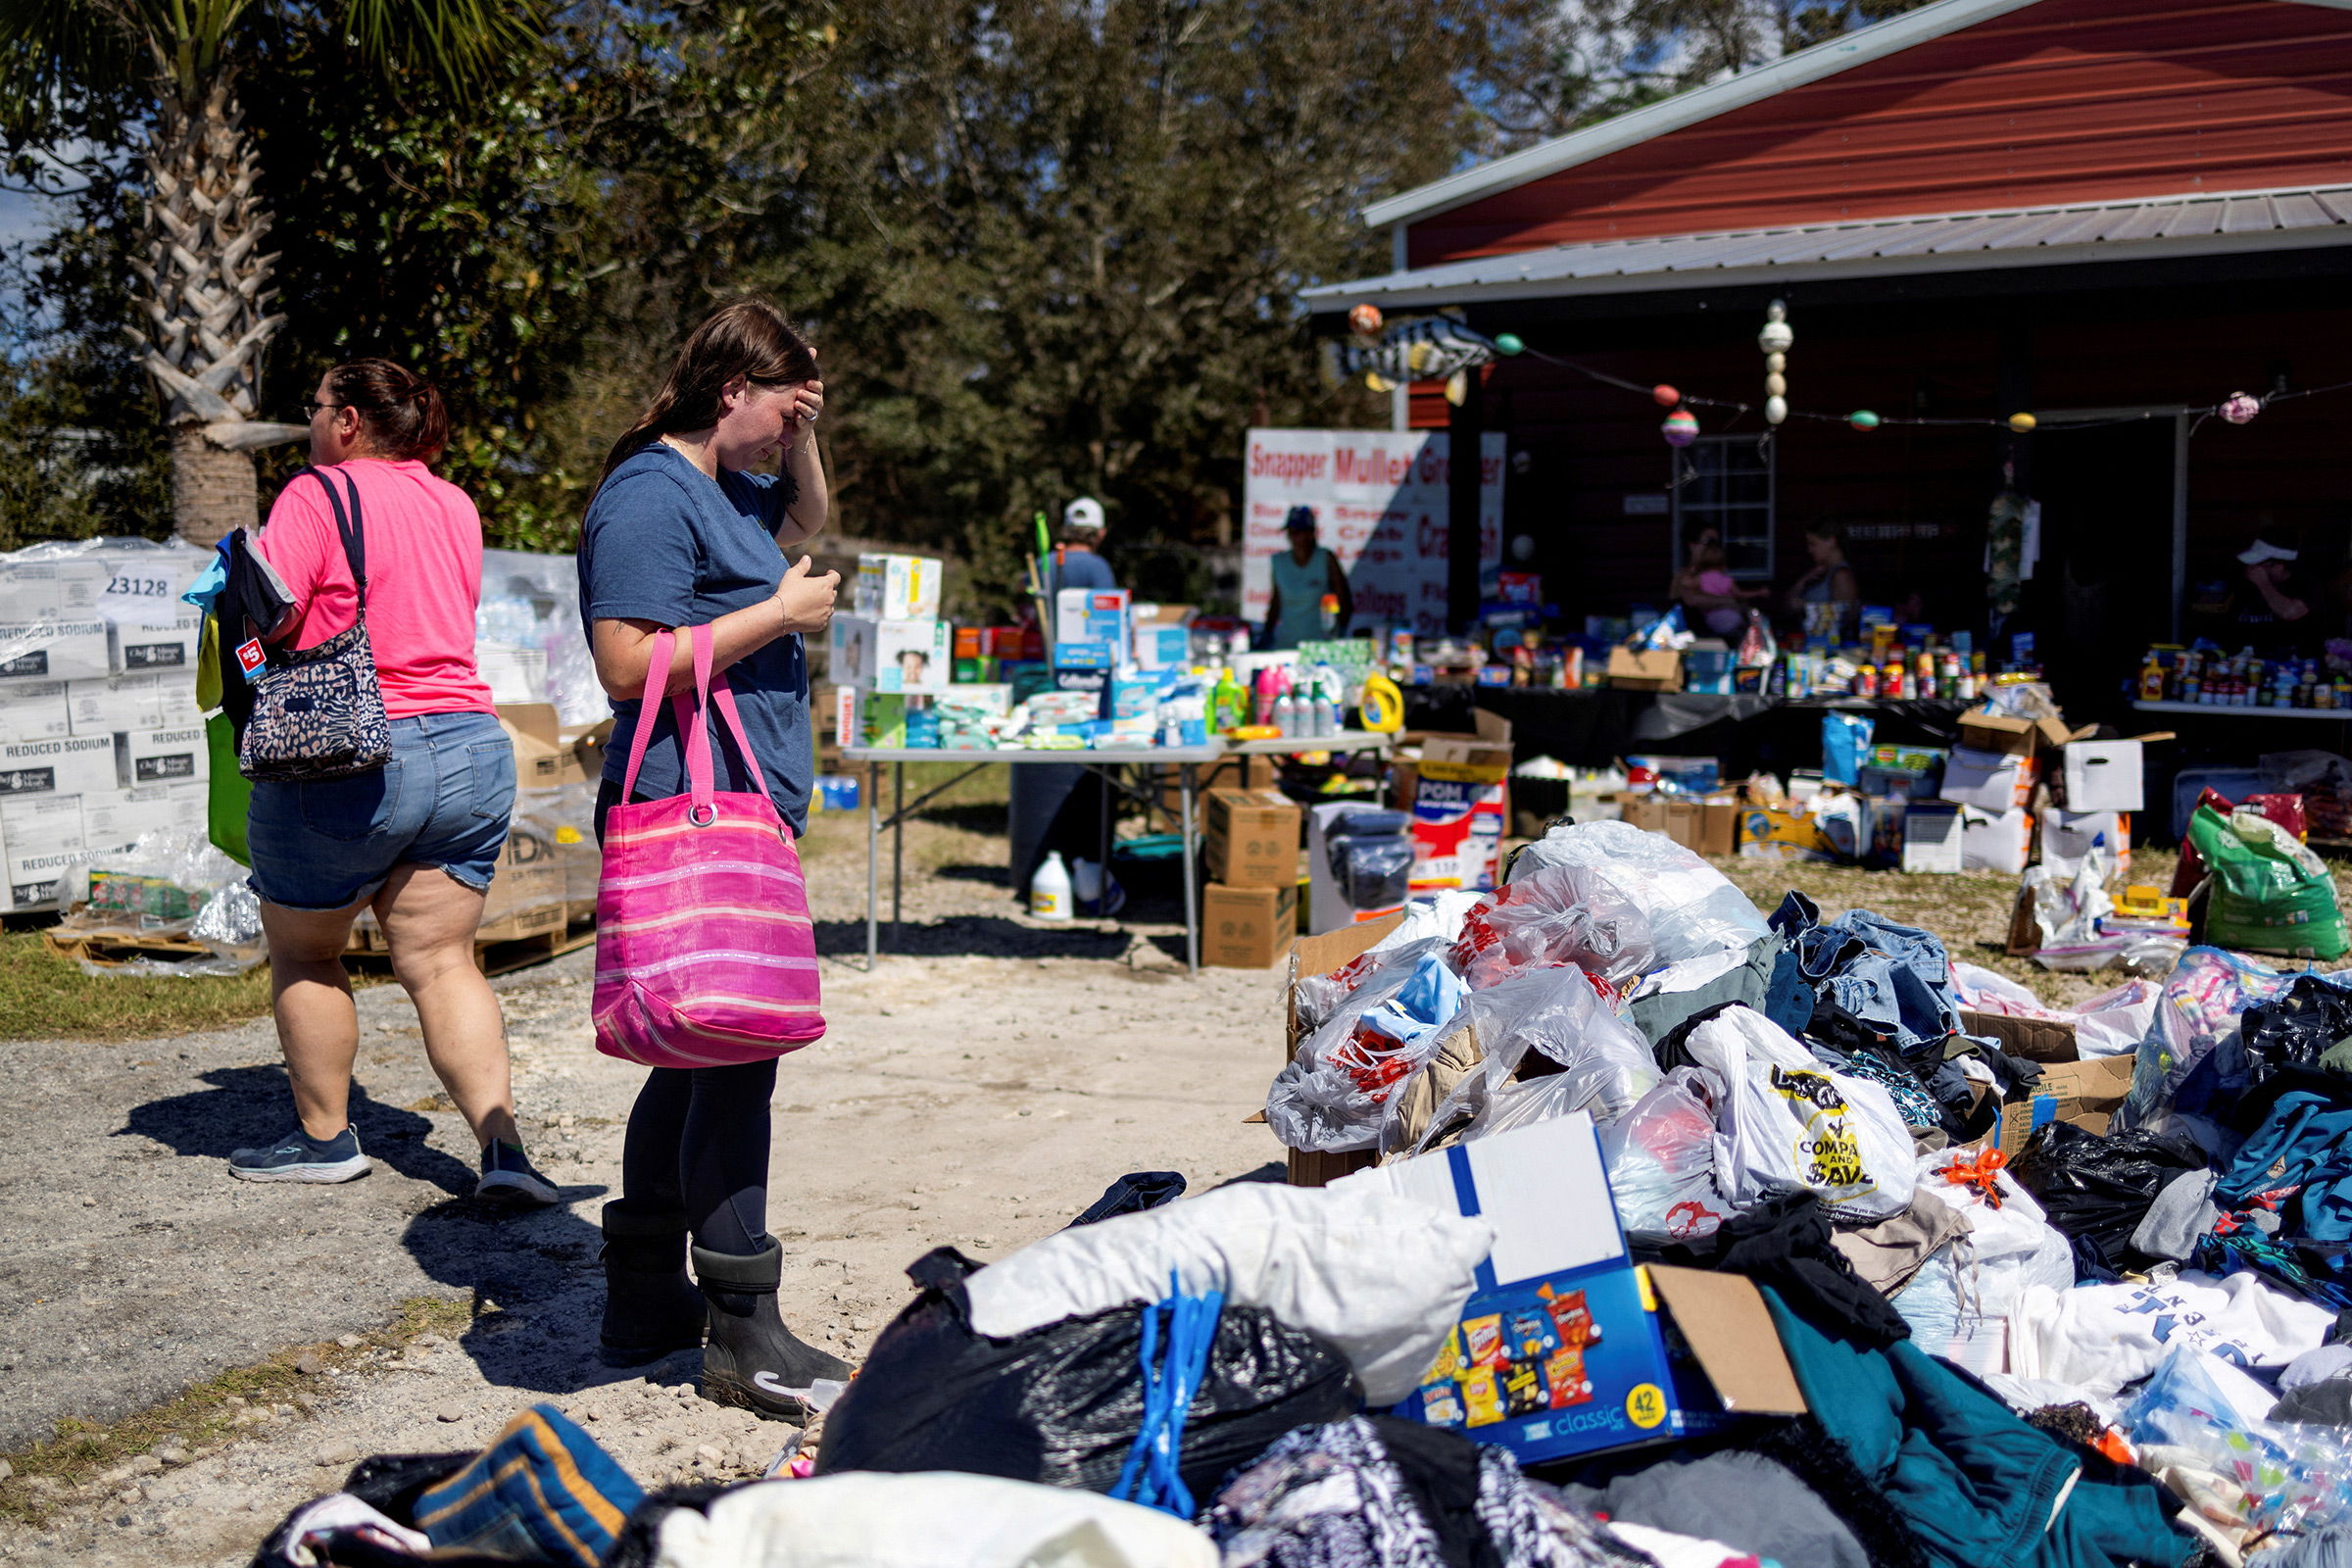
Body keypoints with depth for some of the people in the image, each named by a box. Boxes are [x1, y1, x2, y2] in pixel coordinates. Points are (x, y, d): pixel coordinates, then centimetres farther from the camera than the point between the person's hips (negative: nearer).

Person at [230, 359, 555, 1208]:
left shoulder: (316, 495, -8)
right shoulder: (456, 506, 13)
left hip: (348, 762, -6)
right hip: (471, 750, 6)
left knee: (302, 950, 15)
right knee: (440, 959, 8)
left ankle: (326, 1137, 24)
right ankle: (501, 1143, -4)